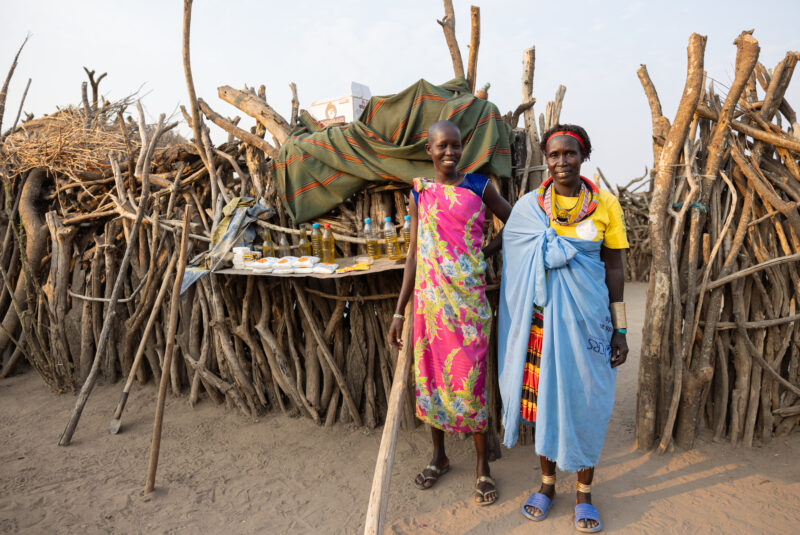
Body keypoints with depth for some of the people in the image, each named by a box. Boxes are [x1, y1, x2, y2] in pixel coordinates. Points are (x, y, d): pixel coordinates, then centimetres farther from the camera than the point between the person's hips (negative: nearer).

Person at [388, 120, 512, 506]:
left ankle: (482, 466, 23)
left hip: (468, 297, -2)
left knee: (470, 377, 1)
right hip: (429, 296, 3)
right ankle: (439, 457, 33)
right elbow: (414, 253, 6)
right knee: (429, 373, 10)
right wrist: (399, 311, 4)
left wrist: (490, 248, 0)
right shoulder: (419, 192, 7)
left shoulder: (478, 186, 3)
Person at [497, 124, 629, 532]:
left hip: (587, 314, 0)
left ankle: (584, 492, 28)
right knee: (545, 394, 9)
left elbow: (614, 269, 2)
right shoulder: (528, 205, 1)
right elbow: (517, 262, 1)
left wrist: (619, 329, 0)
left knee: (587, 399, 7)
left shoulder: (606, 205, 2)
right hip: (543, 315, 0)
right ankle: (547, 483, 30)